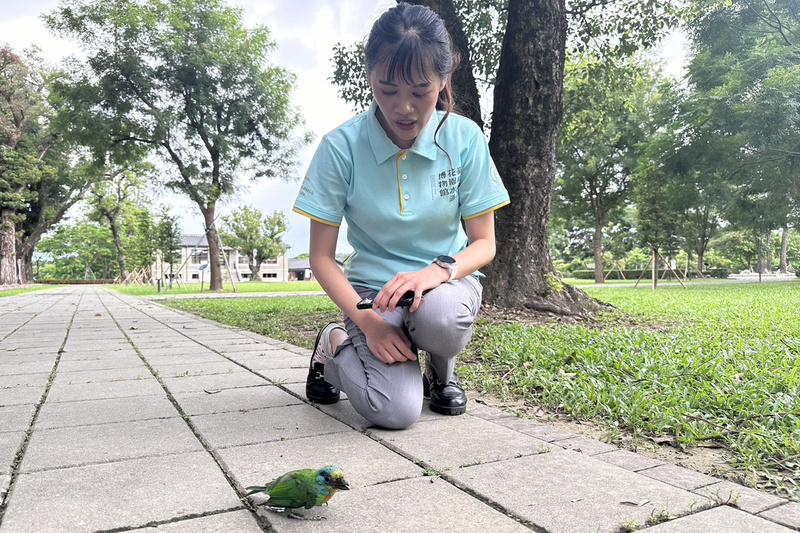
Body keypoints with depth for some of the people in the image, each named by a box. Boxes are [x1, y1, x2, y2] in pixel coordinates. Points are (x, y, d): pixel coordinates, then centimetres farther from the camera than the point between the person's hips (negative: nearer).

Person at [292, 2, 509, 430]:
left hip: (445, 280, 1)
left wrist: (438, 270, -27)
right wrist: (367, 321, -21)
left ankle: (441, 372, 2)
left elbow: (484, 243, -5)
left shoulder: (465, 138, -9)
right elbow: (322, 257, -7)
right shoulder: (342, 146, -12)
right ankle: (336, 346, 11)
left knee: (439, 315, -37)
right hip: (373, 286, -1)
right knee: (394, 410, -24)